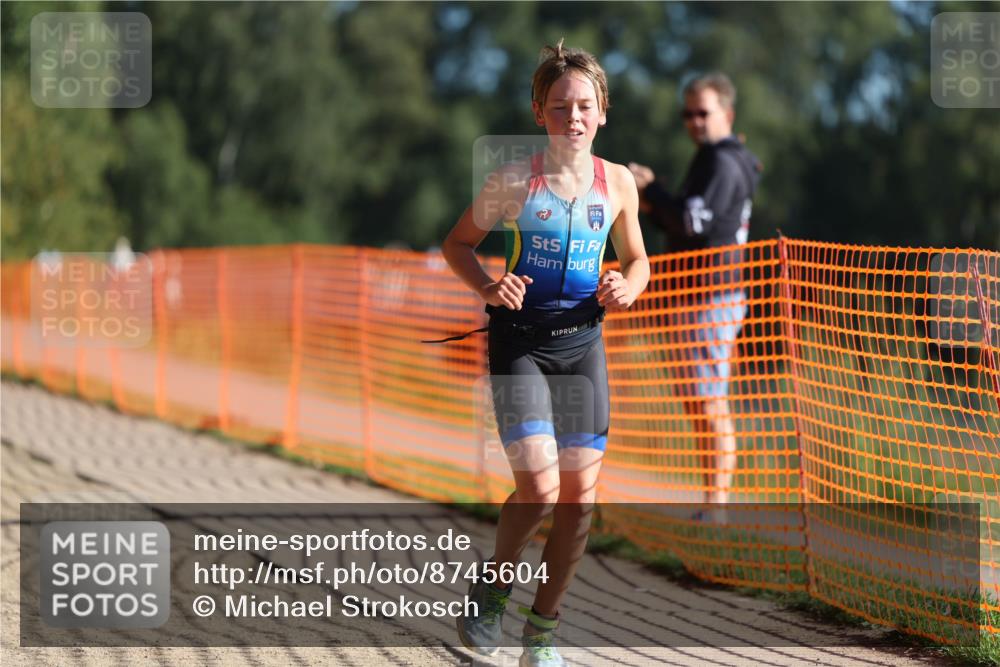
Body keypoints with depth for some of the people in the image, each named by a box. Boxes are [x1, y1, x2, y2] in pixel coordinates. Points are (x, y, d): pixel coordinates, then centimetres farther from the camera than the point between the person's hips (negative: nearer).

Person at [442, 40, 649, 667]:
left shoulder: (618, 182, 2)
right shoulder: (516, 179, -7)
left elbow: (637, 261, 16)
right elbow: (458, 242, 5)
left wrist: (626, 289, -7)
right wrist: (487, 288, -14)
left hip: (583, 342, 4)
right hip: (520, 339, -4)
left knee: (580, 497, 2)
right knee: (539, 488, -16)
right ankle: (494, 585, 13)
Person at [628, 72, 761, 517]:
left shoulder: (723, 163, -11)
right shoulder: (710, 161, 21)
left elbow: (694, 220, -22)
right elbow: (685, 225, 24)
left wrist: (649, 188, -10)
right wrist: (653, 205, 6)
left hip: (712, 296, -11)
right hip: (698, 297, 11)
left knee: (711, 405, -12)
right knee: (696, 402, 12)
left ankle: (716, 507, -13)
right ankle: (714, 502, 15)